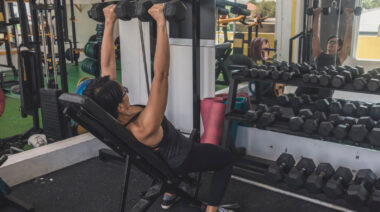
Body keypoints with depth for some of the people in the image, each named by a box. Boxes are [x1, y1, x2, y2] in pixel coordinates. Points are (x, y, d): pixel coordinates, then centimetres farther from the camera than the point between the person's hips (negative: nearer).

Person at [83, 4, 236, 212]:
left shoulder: (109, 116, -25)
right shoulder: (144, 128, -45)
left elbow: (107, 65, -20)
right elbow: (160, 74, -53)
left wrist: (109, 22, -20)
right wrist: (161, 23, -53)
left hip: (161, 156, 7)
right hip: (180, 160, -7)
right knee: (227, 158, 18)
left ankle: (169, 195, 41)